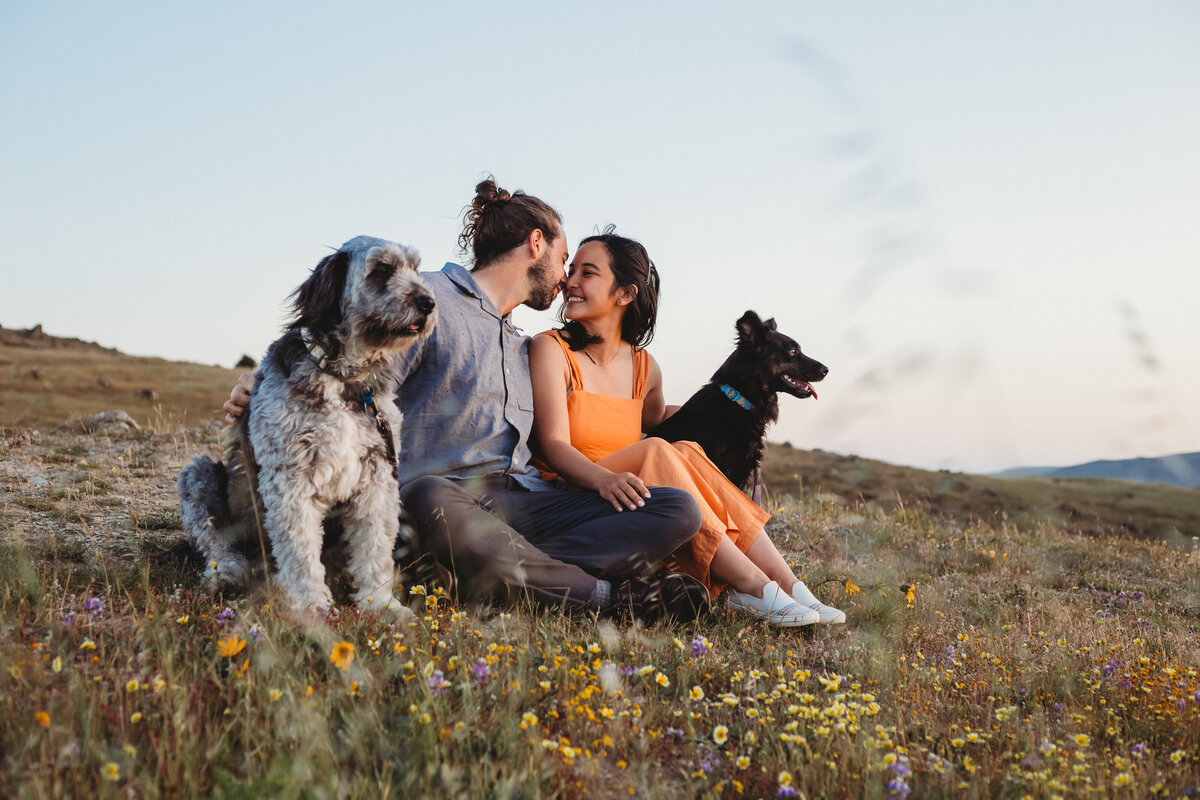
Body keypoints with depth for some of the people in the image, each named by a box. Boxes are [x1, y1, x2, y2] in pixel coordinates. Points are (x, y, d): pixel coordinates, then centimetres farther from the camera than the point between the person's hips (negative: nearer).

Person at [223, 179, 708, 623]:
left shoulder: (523, 347, 32)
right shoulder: (429, 297, 6)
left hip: (519, 496, 7)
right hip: (442, 489, -7)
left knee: (678, 509, -11)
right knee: (433, 503, -44)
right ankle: (608, 595, -33)